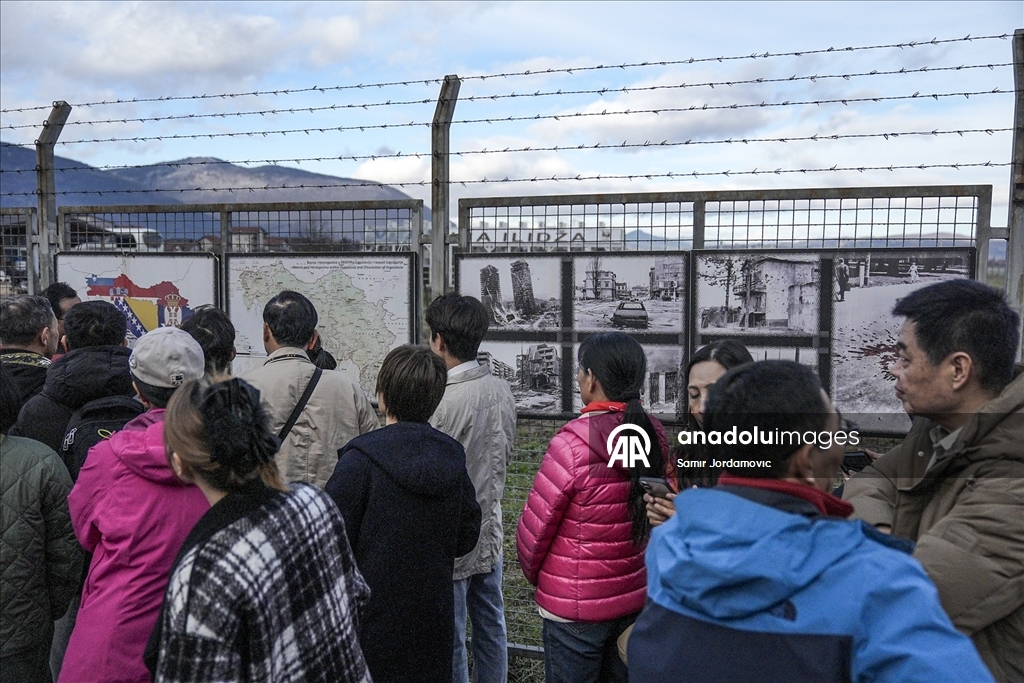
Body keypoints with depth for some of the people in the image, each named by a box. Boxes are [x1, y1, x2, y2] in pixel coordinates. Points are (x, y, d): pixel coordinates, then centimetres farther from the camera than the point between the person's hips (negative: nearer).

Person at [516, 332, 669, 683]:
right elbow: (649, 512, 4)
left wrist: (534, 573, 4)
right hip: (635, 598, 6)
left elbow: (534, 526, -15)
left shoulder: (573, 442, -23)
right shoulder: (655, 435, -5)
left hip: (575, 606, -5)